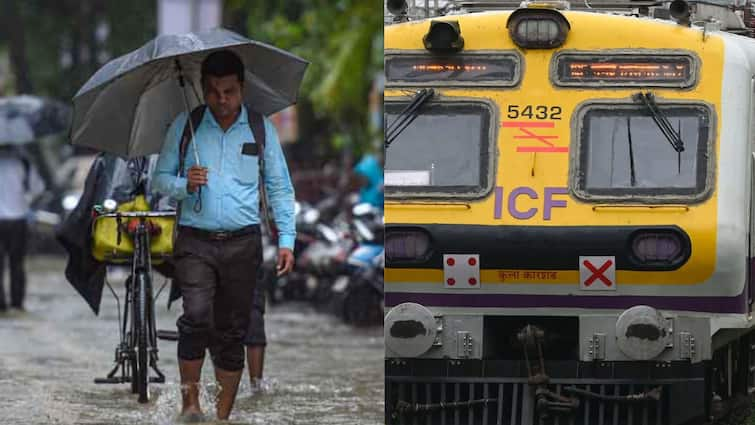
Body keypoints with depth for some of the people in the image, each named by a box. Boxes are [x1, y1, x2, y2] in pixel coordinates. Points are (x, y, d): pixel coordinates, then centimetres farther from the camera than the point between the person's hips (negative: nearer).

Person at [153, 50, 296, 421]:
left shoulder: (261, 129, 7)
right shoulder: (184, 126, 5)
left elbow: (280, 188, 11)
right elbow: (160, 178, 10)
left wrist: (286, 240, 3)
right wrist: (184, 185, -12)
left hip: (242, 242, 1)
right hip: (195, 241, -1)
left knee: (232, 331, 4)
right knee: (197, 316, -21)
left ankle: (223, 415, 11)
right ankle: (190, 403, -11)